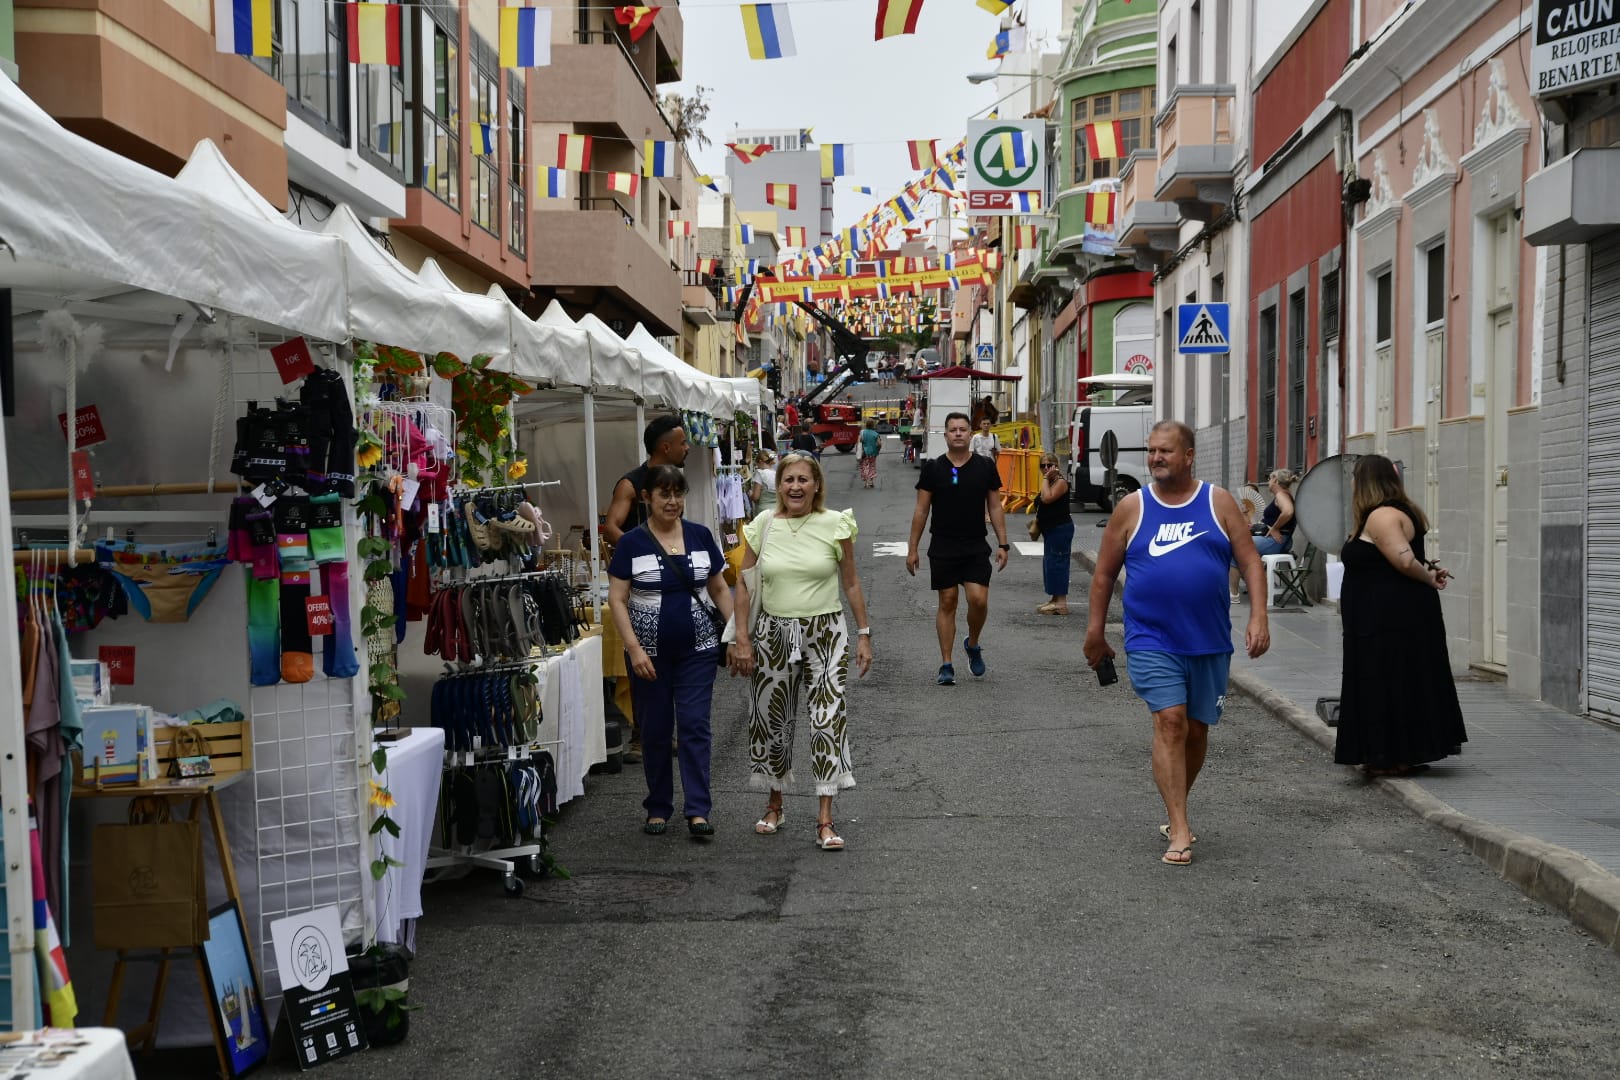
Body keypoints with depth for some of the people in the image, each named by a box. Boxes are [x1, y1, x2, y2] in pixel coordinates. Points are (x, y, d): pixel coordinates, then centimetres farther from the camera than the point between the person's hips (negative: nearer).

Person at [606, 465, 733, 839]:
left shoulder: (700, 536, 3)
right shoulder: (632, 543, -4)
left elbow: (719, 589, 10)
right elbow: (617, 600, -6)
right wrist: (634, 648, -15)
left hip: (697, 649, 1)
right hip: (650, 652, -1)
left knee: (695, 725, -4)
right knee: (655, 730, 7)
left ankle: (698, 811, -2)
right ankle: (658, 808, 20)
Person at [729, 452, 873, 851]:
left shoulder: (835, 525, -3)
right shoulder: (761, 526, 1)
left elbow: (852, 583, 3)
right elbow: (744, 585, 4)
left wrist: (863, 634, 1)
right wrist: (742, 638, -2)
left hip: (825, 633, -2)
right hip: (773, 634, 2)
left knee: (829, 719, -8)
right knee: (770, 720, 10)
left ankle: (825, 820, -5)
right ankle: (774, 805, 30)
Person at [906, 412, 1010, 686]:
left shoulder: (985, 466, 3)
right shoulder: (933, 468, 0)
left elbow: (995, 507, 7)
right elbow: (921, 511, 3)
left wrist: (1003, 544, 2)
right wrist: (912, 548, 1)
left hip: (976, 547, 0)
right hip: (942, 548, 0)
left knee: (979, 599, -12)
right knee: (947, 603, 3)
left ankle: (972, 644, 17)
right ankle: (946, 665, 9)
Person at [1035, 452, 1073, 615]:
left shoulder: (1060, 482, -13)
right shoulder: (1049, 483, 17)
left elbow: (1047, 498, -28)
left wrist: (1046, 479, -19)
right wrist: (1036, 522, 15)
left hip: (1061, 529, -10)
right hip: (1050, 530, 10)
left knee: (1056, 562, -10)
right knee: (1050, 563, 14)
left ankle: (1061, 602, -9)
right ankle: (1055, 600, 21)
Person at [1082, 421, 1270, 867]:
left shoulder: (1218, 502, 4)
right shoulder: (1132, 507, 2)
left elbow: (1250, 561, 2)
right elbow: (1104, 573, 7)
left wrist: (1258, 617, -10)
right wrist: (1095, 633, 6)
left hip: (1209, 642, 2)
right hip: (1152, 641, -2)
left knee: (1196, 729, 11)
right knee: (1170, 721, -15)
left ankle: (1175, 814, 32)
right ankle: (1180, 830, -14)